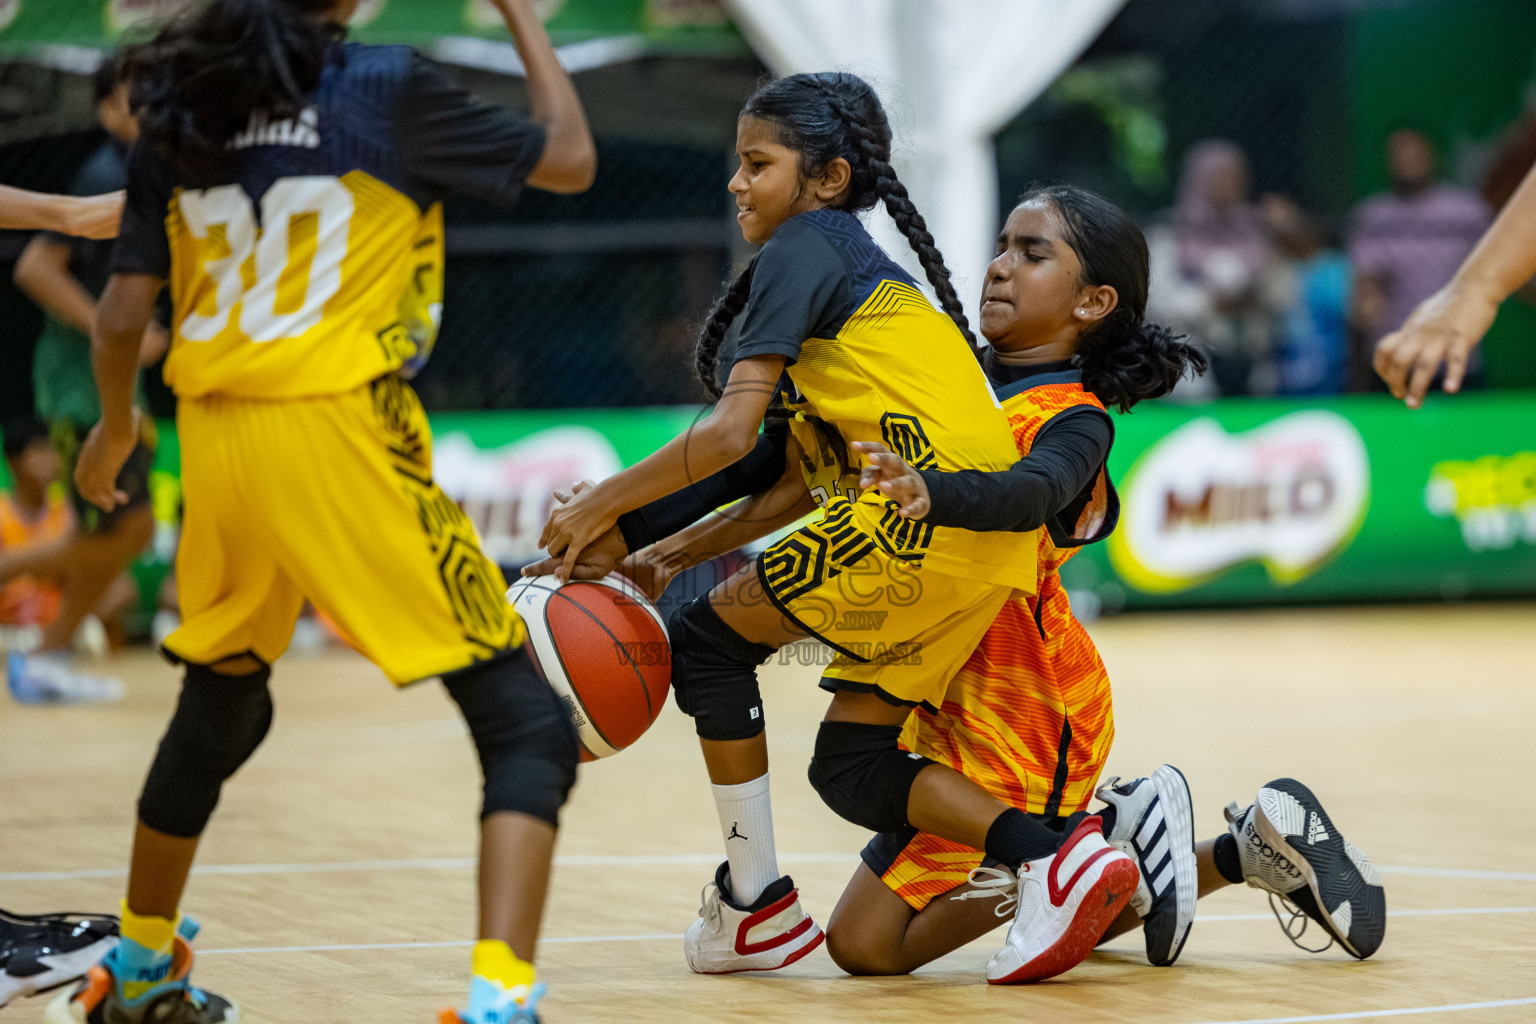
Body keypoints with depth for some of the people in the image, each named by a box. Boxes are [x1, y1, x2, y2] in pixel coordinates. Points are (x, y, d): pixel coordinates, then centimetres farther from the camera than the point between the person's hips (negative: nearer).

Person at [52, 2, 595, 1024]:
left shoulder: (178, 115, 8)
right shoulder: (385, 87, -6)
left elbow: (121, 315, 9)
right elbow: (569, 159, 4)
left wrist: (114, 426, 28)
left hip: (217, 441, 6)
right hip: (338, 432, -6)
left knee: (215, 709, 29)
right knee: (527, 726, -4)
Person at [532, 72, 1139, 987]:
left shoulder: (804, 248, 0)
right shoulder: (864, 269, 29)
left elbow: (732, 433, -9)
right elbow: (800, 480, 29)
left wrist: (606, 504, 1)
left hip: (928, 505, -9)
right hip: (990, 546, 9)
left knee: (706, 638, 5)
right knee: (850, 765, 12)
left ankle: (757, 906, 9)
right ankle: (1056, 856, -3)